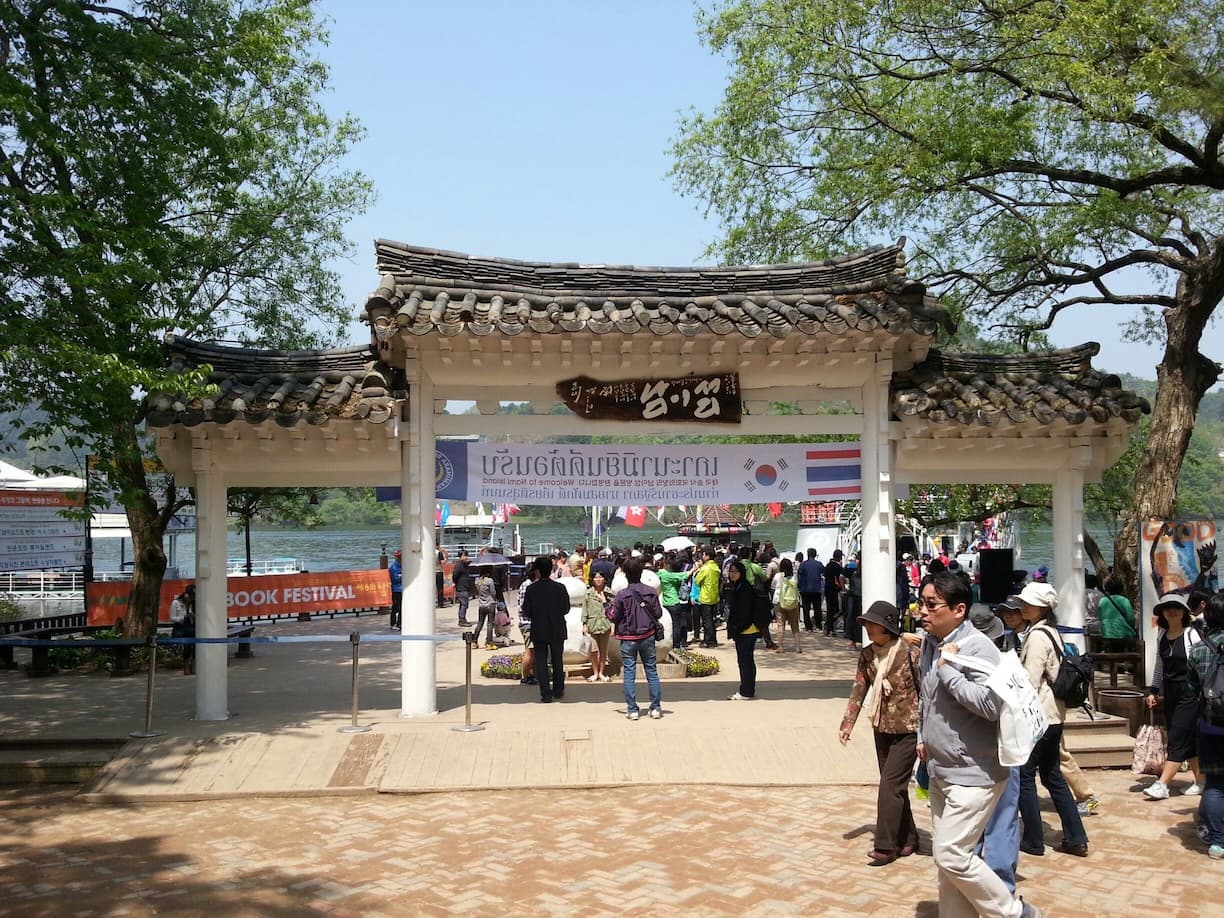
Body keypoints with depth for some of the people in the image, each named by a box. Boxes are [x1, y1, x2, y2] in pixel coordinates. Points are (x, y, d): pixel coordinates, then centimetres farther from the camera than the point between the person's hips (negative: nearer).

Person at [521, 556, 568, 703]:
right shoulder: (560, 588, -8)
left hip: (539, 631, -2)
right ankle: (558, 691, 24)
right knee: (557, 661, 16)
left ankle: (546, 694, -1)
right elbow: (566, 608, -1)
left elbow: (526, 611, -7)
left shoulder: (531, 589, -11)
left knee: (541, 662, 5)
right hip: (557, 630, 2)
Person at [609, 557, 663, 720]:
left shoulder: (622, 595, -13)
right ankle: (656, 707, 12)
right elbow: (658, 613, 0)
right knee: (651, 671, 10)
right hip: (648, 637, 2)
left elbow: (614, 617, -7)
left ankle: (632, 709, 4)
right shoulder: (651, 592, -5)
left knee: (629, 673, 4)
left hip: (628, 638, -2)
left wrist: (611, 606, 12)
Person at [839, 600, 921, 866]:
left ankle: (886, 846, 0)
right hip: (882, 728, 6)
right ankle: (908, 839, 28)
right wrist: (846, 724, -3)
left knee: (890, 784, -8)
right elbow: (858, 690, 3)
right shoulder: (867, 655, -1)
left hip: (907, 729, -6)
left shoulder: (910, 654, -18)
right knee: (895, 785, 14)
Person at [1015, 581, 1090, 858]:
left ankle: (1033, 840, 5)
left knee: (1024, 775, 0)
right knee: (1052, 775, 14)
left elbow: (1031, 682, -20)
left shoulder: (1036, 636, -16)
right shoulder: (1052, 633, 14)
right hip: (1053, 715, 10)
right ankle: (1075, 838, 16)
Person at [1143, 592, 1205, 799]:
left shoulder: (1191, 634, -10)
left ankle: (1162, 785, -9)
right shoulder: (1162, 635, 8)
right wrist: (1153, 690, 14)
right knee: (1188, 740, 12)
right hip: (1170, 693, 7)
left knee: (1177, 739, -7)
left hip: (1188, 694, -7)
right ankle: (1201, 781, 23)